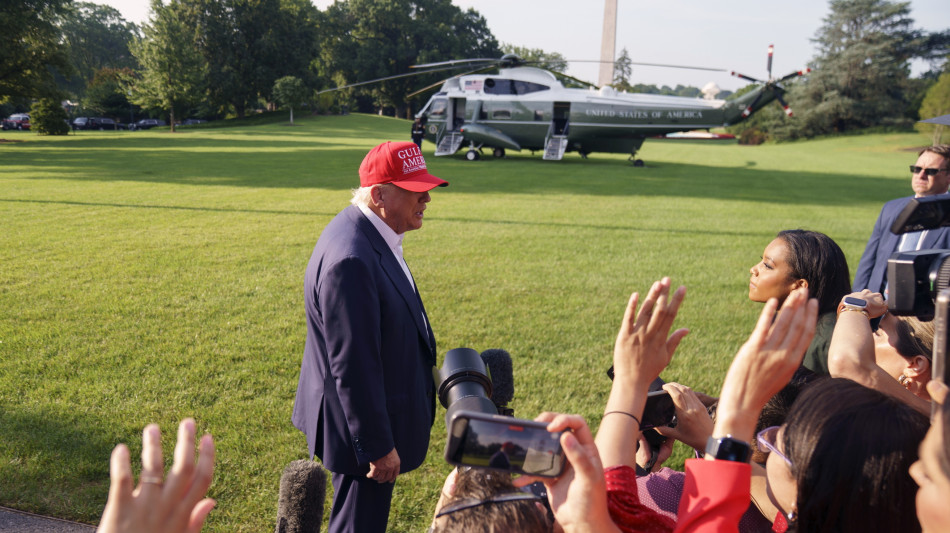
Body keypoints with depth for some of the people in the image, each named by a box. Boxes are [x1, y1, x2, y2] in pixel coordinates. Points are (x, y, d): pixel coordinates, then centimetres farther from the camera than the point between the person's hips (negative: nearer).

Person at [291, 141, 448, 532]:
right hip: (364, 424, -10)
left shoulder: (370, 234, 2)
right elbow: (352, 367, -28)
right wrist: (377, 447, -20)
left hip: (376, 411, 10)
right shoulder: (351, 260, -32)